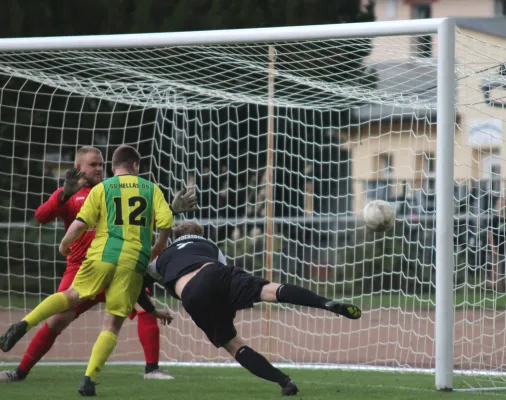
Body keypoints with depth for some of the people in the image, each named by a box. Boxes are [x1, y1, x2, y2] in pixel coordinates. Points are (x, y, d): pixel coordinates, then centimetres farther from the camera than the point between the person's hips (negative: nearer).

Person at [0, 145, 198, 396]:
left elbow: (81, 224, 2)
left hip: (102, 254, 0)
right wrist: (157, 251, 21)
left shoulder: (101, 189, 10)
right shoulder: (151, 189, 13)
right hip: (134, 262, 0)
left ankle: (25, 324, -5)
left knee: (72, 296, 18)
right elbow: (166, 224, 3)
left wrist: (64, 244, 20)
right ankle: (90, 378, -12)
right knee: (113, 323, 3)